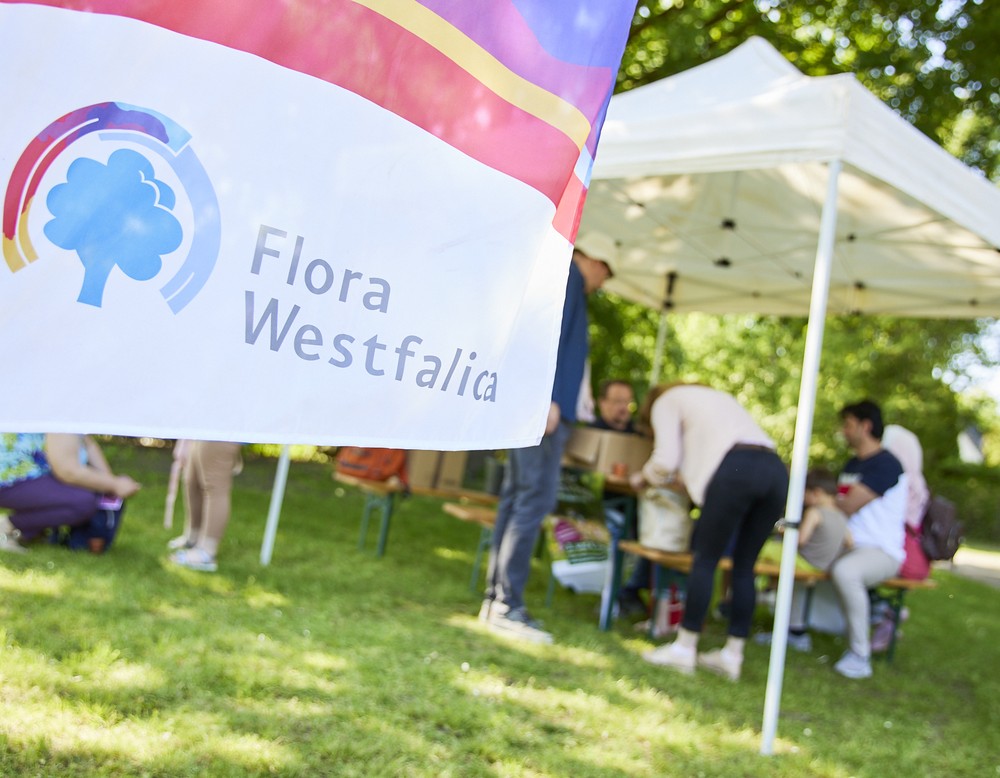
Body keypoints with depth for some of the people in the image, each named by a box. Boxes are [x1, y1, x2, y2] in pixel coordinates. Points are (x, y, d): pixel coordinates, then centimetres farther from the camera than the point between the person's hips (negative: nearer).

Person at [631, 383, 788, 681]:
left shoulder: (665, 402, 17)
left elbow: (666, 460, 4)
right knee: (744, 565, 12)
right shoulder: (717, 396, 38)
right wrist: (684, 477, 40)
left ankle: (684, 648, 9)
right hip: (776, 469, 7)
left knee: (705, 559, 3)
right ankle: (733, 653, 16)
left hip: (736, 468, -7)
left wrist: (644, 476, 24)